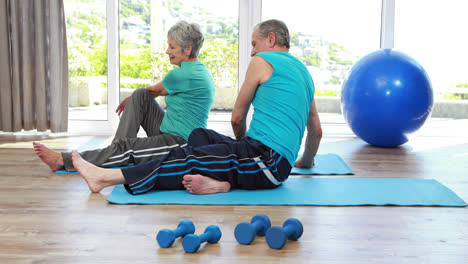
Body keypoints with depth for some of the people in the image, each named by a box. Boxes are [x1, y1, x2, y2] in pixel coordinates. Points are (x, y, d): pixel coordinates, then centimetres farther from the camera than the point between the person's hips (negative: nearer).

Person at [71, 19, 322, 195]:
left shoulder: (262, 62, -1)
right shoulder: (303, 72, 24)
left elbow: (237, 118, 8)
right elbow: (316, 131, 31)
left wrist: (242, 143, 29)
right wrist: (306, 161, 48)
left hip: (265, 159, -9)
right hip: (280, 165, 9)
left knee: (187, 157, -11)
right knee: (199, 135, 14)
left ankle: (105, 178, -11)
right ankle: (217, 180, -12)